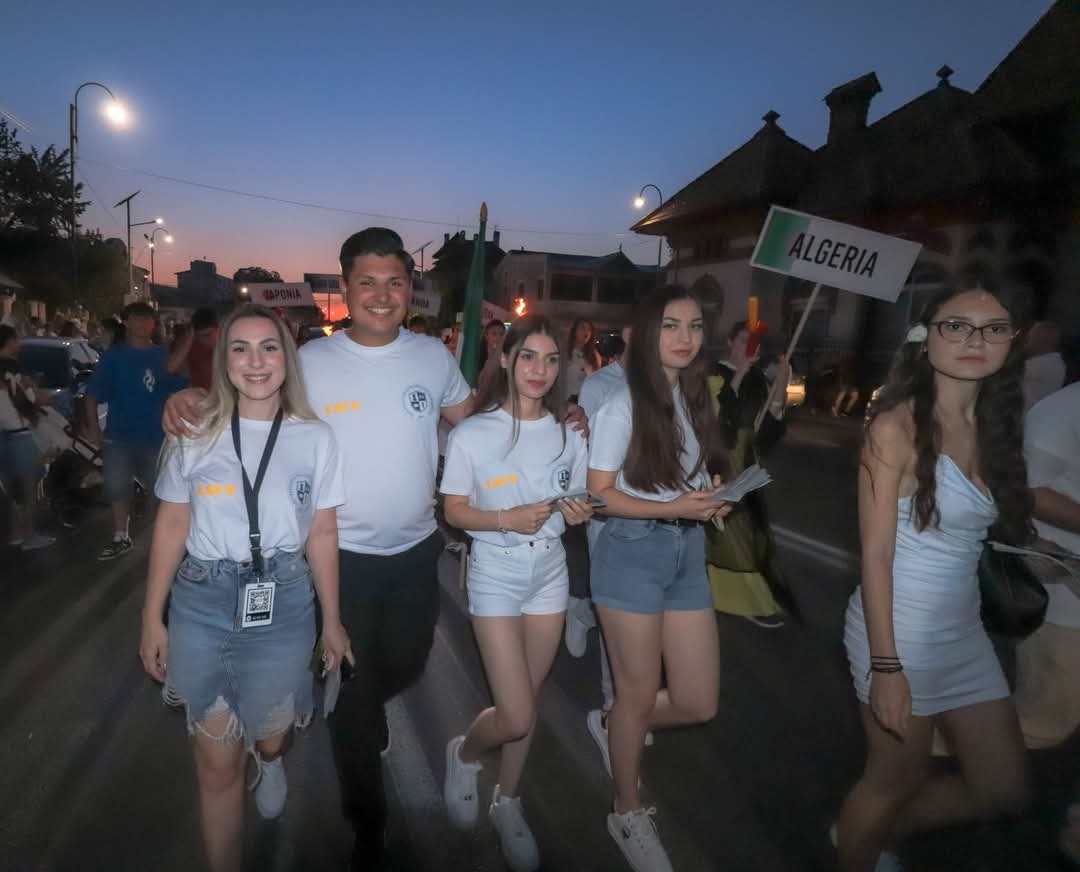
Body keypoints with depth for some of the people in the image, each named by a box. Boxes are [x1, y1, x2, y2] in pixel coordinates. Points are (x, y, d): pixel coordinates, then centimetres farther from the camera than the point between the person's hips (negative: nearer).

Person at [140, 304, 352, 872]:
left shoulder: (315, 439, -4)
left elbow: (322, 535, 1)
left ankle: (271, 760, 57)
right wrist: (152, 618, 5)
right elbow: (170, 529, 4)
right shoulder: (195, 437, -3)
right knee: (216, 760, 8)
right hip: (202, 603, 0)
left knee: (270, 735, 18)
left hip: (283, 605, 0)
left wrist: (331, 621, 5)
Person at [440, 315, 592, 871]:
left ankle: (507, 804, 38)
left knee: (526, 706, 14)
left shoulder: (569, 436, 1)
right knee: (516, 716, -5)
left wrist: (577, 514, -14)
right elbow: (455, 511, -8)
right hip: (496, 575, -4)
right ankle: (462, 753, 30)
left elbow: (573, 508, 10)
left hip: (550, 574, 4)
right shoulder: (472, 434, -11)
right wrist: (506, 519, -25)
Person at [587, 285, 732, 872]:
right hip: (633, 551, -6)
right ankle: (628, 814, 33)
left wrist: (711, 498, -2)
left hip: (688, 550, 6)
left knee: (699, 702, 9)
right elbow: (600, 493, -11)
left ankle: (617, 727, 39)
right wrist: (674, 508, -20)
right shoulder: (623, 406, -11)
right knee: (639, 695, 8)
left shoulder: (697, 398, 9)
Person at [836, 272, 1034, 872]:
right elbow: (875, 554, -19)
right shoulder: (898, 427, -18)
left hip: (964, 629, 8)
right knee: (895, 782, 13)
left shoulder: (997, 427, 4)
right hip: (899, 630, -7)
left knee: (1004, 789, 20)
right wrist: (885, 666, -20)